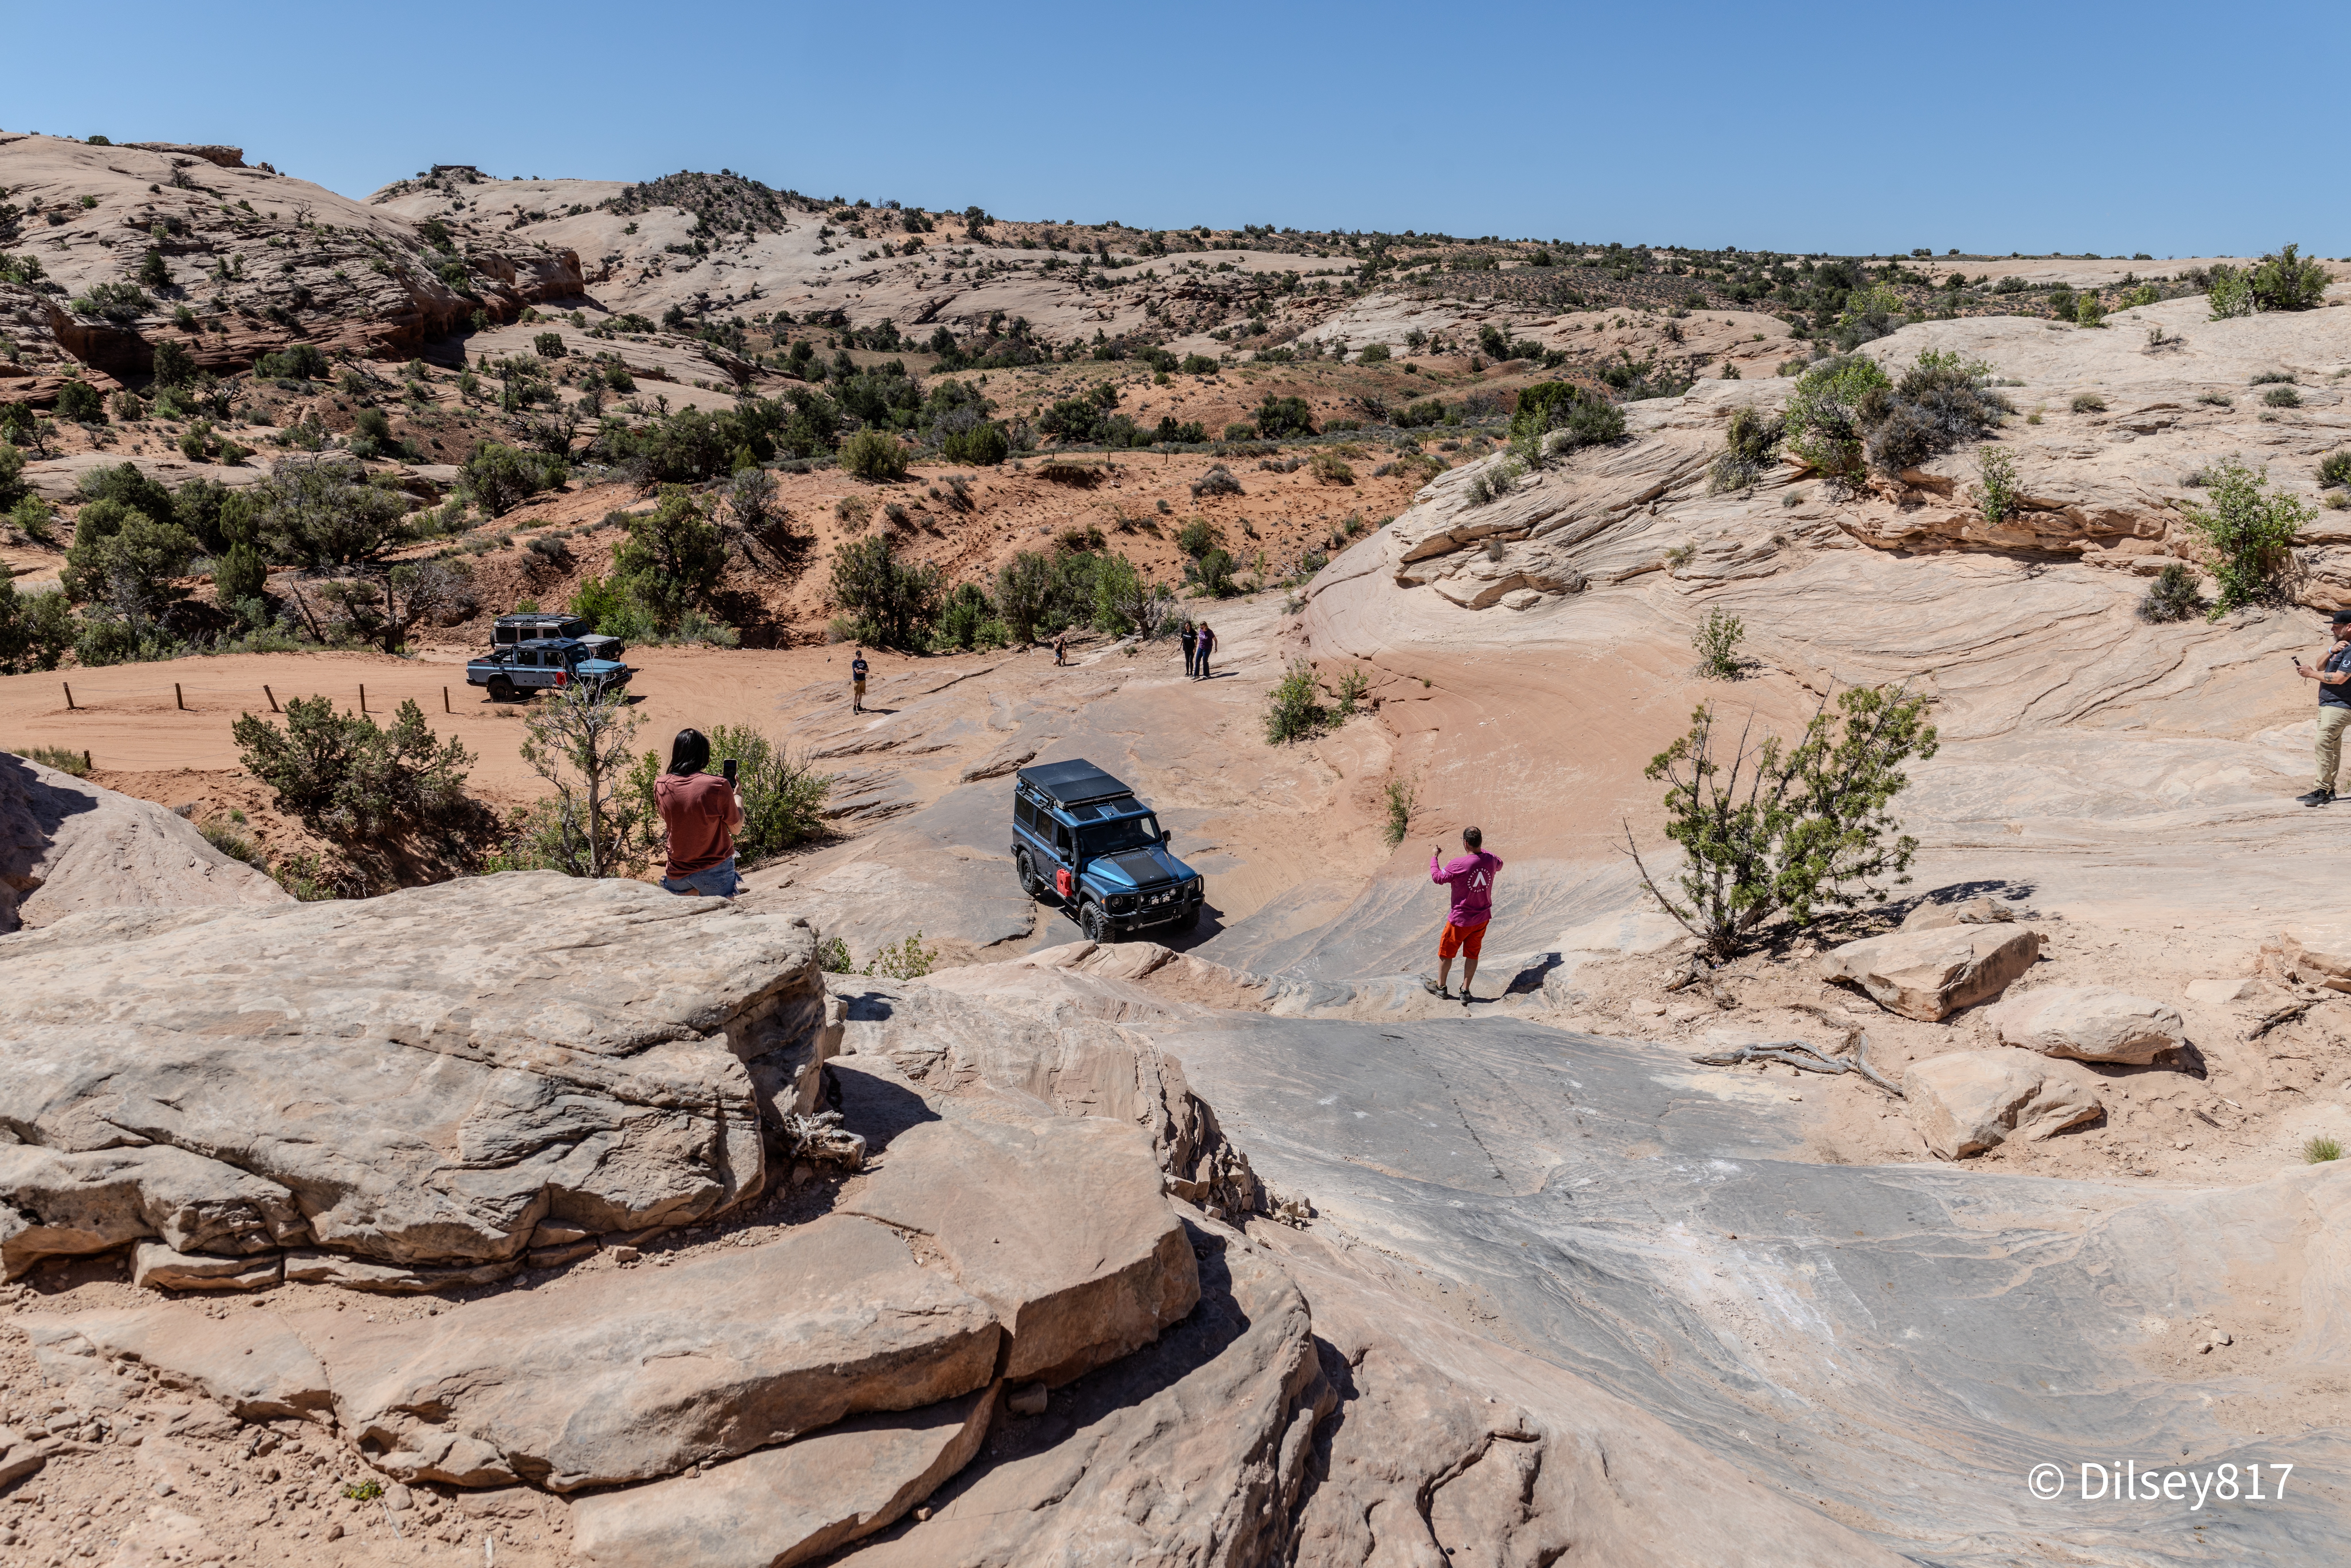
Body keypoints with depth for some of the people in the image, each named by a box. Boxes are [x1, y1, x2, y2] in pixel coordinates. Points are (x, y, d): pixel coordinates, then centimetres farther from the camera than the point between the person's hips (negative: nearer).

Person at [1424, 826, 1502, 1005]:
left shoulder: (1458, 866, -26)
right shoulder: (1491, 861, -10)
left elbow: (1438, 878, -11)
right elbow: (1499, 865, 16)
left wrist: (1434, 857, 3)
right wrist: (1481, 850, 23)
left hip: (1460, 920, -5)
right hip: (1483, 918, 5)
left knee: (1446, 951, 16)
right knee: (1472, 954, 16)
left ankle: (1441, 986, 31)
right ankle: (1465, 991, 20)